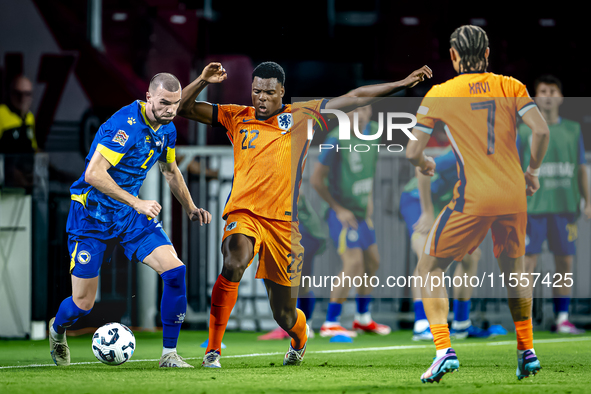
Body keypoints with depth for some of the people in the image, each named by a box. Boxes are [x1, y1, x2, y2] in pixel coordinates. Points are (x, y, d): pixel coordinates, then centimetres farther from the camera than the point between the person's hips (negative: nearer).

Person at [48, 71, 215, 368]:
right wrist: (137, 203, -32)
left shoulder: (166, 129, 2)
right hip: (92, 214, -7)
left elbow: (170, 170, 24)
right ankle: (57, 330, 36)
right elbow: (93, 174, -31)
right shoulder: (127, 124, -24)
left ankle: (169, 354, -5)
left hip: (130, 213, 7)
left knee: (175, 271, -15)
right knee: (83, 304, -1)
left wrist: (190, 208, 17)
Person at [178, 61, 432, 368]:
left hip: (284, 221, 1)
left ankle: (300, 337, 46)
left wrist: (403, 84, 11)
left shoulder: (302, 116, 8)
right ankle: (213, 349, -24)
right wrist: (203, 81, -7)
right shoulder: (236, 118, 9)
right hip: (243, 213, 0)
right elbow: (183, 108, 10)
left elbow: (355, 98, 11)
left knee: (284, 314, 6)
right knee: (234, 265, -35)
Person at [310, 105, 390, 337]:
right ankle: (331, 323, -11)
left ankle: (363, 318, 31)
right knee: (353, 263, -17)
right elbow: (316, 179, -16)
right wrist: (338, 209, -13)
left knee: (372, 262, 14)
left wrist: (369, 198, 14)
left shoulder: (372, 131, 1)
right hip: (342, 213, -8)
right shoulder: (337, 139, -22)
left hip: (361, 212, 8)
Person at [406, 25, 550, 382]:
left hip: (472, 199, -3)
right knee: (515, 269, 24)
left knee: (430, 269, 8)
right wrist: (533, 171, 10)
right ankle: (527, 351, 23)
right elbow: (541, 131, -6)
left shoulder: (439, 94, 0)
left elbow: (413, 152, 0)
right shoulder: (510, 87, 5)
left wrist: (425, 164, 23)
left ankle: (444, 350, -8)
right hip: (514, 195, 3)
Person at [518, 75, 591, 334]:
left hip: (565, 207, 3)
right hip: (533, 206, -3)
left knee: (565, 263, 3)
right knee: (528, 262, -6)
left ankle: (563, 319, 8)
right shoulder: (525, 132, 4)